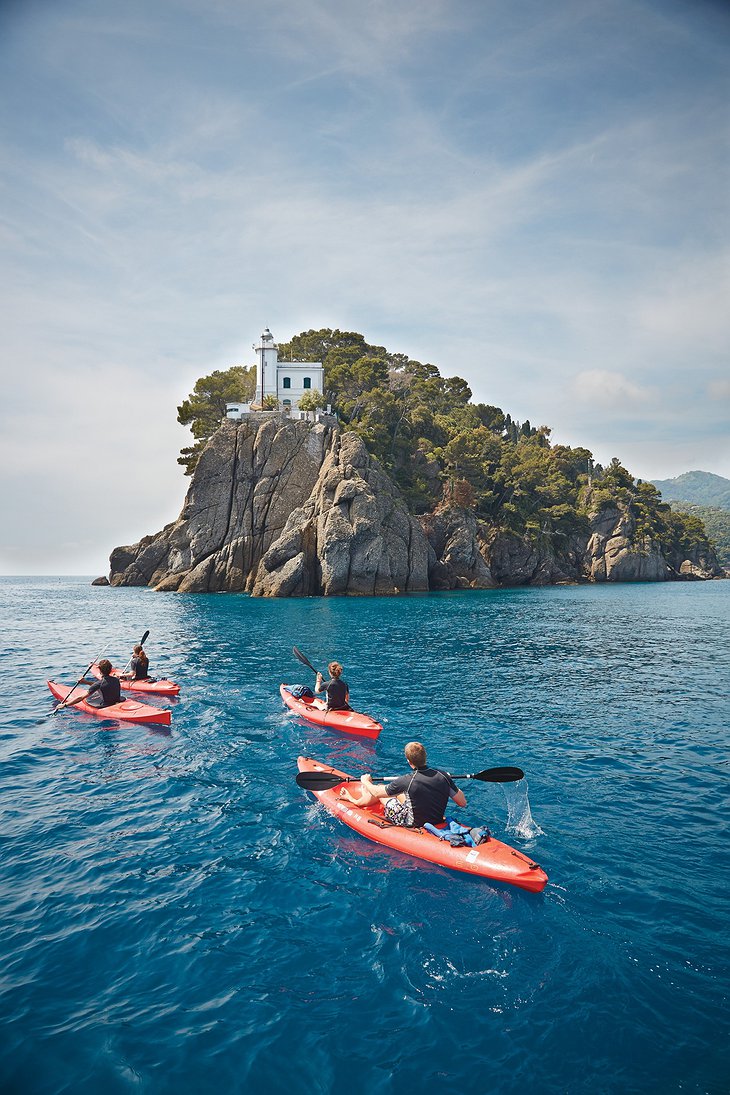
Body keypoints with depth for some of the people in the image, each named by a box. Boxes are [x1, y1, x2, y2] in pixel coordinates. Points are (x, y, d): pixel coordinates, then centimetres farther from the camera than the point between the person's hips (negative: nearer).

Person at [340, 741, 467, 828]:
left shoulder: (406, 781, -27)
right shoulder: (443, 775, -16)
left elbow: (377, 792, -10)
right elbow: (463, 802, -6)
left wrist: (365, 781, 12)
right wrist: (449, 783, 10)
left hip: (413, 825, -5)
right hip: (437, 822, 5)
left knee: (380, 788, 14)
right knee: (399, 792, 24)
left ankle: (353, 799, 46)